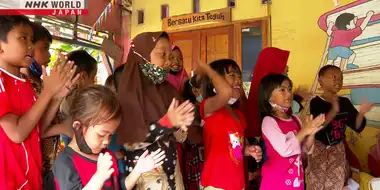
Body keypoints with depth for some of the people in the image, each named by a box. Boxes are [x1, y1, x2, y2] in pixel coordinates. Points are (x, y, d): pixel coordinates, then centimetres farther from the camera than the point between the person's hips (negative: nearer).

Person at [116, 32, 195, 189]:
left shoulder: (168, 90, 2)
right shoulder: (129, 92, -13)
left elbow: (179, 138, 6)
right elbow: (129, 142, -20)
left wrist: (180, 125, -15)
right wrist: (167, 123, -25)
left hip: (171, 166, 5)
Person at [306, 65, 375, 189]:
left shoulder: (345, 102, 0)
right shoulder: (316, 102, -16)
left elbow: (358, 127, 1)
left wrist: (361, 113, -19)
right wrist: (333, 111, -39)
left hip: (338, 151, 5)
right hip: (319, 150, -5)